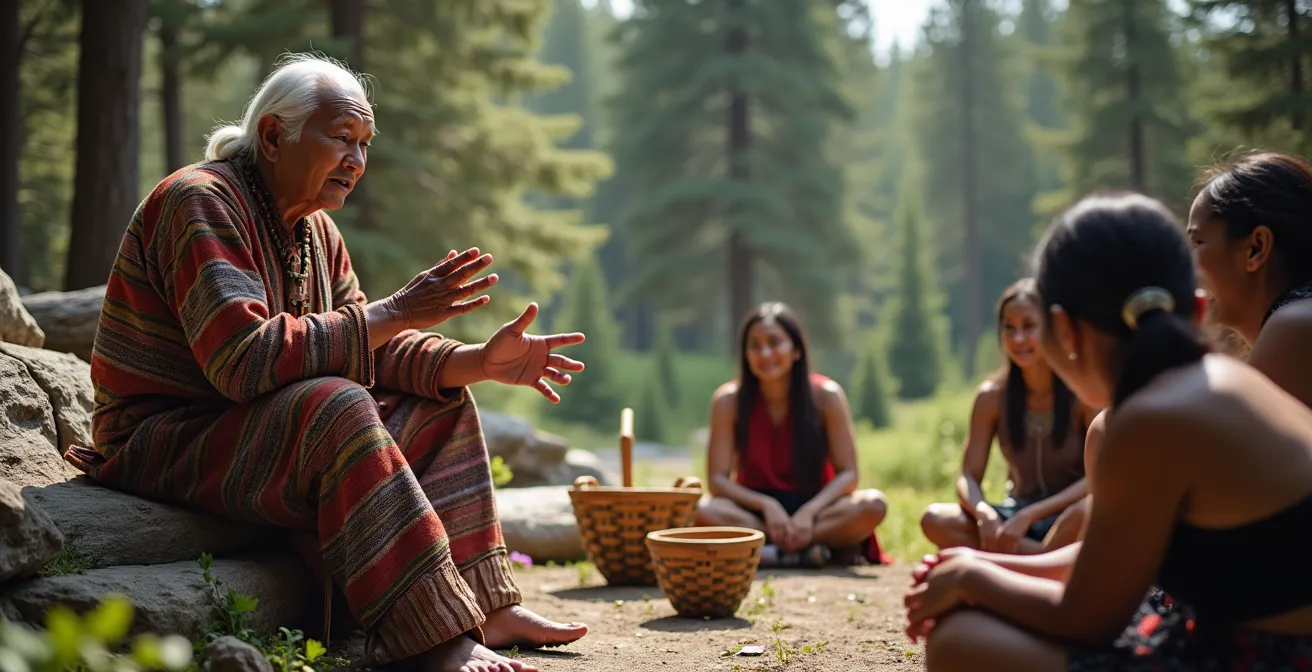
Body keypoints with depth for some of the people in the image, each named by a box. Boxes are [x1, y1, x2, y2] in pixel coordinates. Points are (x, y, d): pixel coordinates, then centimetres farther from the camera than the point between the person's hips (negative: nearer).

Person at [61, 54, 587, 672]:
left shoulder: (316, 231, 10)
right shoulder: (200, 203, -19)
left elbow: (371, 348, 4)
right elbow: (242, 359, -31)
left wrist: (482, 361, -13)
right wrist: (394, 312, -29)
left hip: (262, 429, 10)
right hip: (163, 442, -10)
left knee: (440, 402, 3)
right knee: (337, 407, -34)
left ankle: (487, 605, -6)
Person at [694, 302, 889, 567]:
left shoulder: (826, 396, -7)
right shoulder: (728, 400, -7)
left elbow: (848, 473, -8)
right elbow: (717, 479, -9)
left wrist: (809, 511, -24)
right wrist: (767, 505, -24)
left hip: (814, 508, 0)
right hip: (755, 511, 0)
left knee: (873, 504, -29)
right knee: (702, 512, -33)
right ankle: (831, 547, -28)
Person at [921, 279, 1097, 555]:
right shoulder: (992, 396, -2)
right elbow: (968, 477, -3)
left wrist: (1030, 515, -25)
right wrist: (984, 512, -27)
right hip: (1017, 518, 4)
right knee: (935, 519, -25)